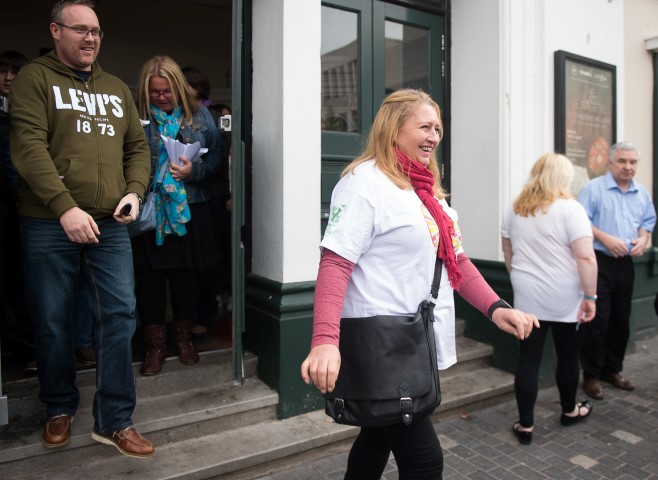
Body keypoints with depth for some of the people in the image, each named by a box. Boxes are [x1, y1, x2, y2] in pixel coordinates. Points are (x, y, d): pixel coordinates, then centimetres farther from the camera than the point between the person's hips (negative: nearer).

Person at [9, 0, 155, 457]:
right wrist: (65, 207, -20)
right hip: (49, 224, -3)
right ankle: (60, 409, 29)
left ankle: (115, 421, 9)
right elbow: (28, 146, -10)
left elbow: (138, 147, 16)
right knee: (53, 323, 7)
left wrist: (135, 191, -3)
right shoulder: (34, 79, 3)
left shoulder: (117, 89, 18)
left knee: (121, 314, -3)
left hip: (110, 225, 3)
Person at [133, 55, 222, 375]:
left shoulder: (198, 114, 5)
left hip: (189, 208, 1)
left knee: (187, 273, 9)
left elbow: (216, 156, 3)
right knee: (150, 276, 3)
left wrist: (194, 170, -13)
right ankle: (155, 344, 19)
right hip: (149, 210, -1)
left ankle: (184, 337, 27)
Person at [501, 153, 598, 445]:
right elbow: (585, 258, -16)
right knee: (567, 355, 16)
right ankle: (569, 411, 36)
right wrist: (590, 296, -10)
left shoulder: (515, 209, 5)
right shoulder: (570, 208, -11)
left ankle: (525, 425, 8)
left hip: (527, 297, 3)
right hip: (564, 298, -3)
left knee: (528, 359, 4)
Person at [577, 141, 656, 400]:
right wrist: (606, 239, -20)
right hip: (599, 262, -6)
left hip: (626, 263, 6)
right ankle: (591, 376, 6)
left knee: (621, 320, 13)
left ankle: (612, 369, 28)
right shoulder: (593, 188, -6)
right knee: (597, 320, -6)